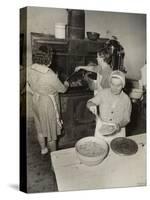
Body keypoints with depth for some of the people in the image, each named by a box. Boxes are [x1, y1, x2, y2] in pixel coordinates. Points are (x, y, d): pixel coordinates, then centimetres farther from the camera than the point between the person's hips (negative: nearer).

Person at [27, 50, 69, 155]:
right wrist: (66, 84, 8)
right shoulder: (51, 76, -30)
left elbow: (30, 88, 2)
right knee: (51, 130, 15)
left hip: (36, 102, 6)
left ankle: (43, 149, 47)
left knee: (40, 128, 25)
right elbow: (62, 89, -13)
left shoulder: (30, 70, -12)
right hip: (48, 104, -6)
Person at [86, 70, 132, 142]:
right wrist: (92, 105, -23)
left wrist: (119, 125, -19)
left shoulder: (126, 99, -8)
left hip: (117, 130, 0)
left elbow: (126, 119, 0)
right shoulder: (103, 93, -8)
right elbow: (89, 102, 0)